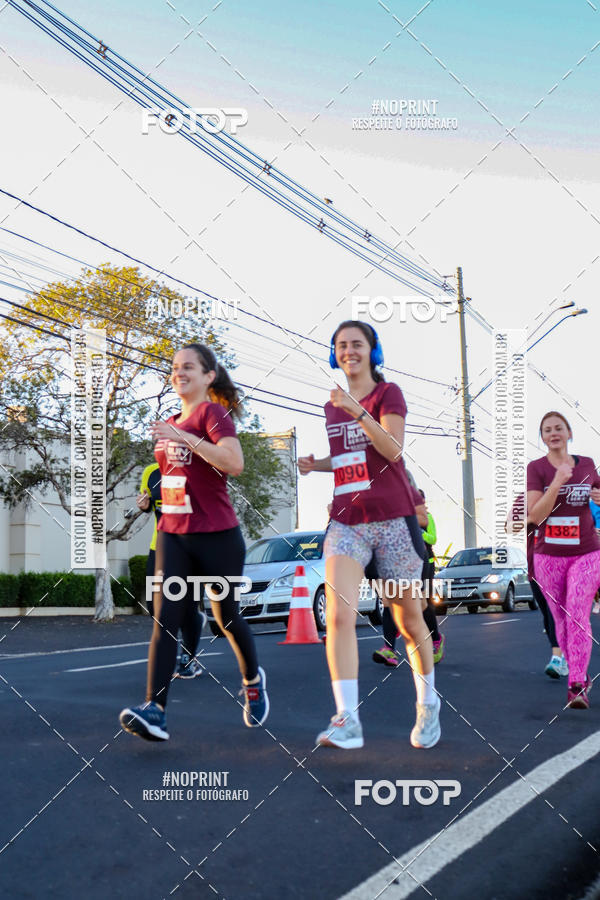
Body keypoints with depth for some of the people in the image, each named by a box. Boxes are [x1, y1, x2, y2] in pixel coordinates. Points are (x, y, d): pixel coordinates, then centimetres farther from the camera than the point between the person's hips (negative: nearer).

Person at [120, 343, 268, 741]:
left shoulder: (213, 412, -9)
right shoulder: (171, 423, 14)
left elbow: (235, 463, -26)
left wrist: (184, 437, -28)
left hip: (217, 536, -6)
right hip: (173, 534, 6)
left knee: (227, 617, 11)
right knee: (165, 619, -9)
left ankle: (253, 680, 37)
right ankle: (155, 710, -12)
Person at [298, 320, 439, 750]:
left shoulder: (388, 393, -1)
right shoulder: (332, 405, 15)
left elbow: (392, 450, -16)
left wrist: (357, 411, -25)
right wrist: (316, 464, 7)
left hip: (393, 520, -4)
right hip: (346, 522, 4)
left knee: (408, 620, 8)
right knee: (339, 615, -15)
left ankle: (428, 704, 30)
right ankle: (347, 721, -14)